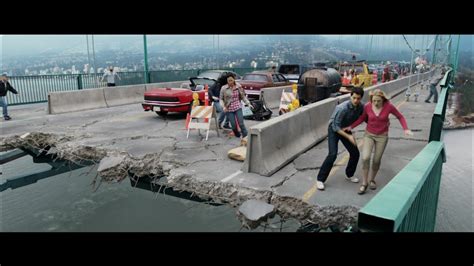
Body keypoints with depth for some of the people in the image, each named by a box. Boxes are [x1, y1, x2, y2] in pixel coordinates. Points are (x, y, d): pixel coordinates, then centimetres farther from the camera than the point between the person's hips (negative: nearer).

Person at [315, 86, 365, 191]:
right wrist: (348, 136, -33)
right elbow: (335, 126, -30)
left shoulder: (360, 107, -13)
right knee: (333, 154, -19)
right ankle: (320, 179, -9)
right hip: (334, 130, -6)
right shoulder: (343, 108, -33)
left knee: (355, 153, 4)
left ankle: (349, 175, 29)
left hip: (346, 129, 6)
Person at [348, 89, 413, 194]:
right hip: (369, 134, 0)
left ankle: (372, 180, 33)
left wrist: (406, 129, -16)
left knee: (377, 160, 7)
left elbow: (400, 117, -4)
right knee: (365, 158, -15)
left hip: (382, 136, 0)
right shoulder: (367, 106, -14)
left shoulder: (388, 106, -18)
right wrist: (351, 127, -5)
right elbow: (362, 118, 4)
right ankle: (364, 183, 0)